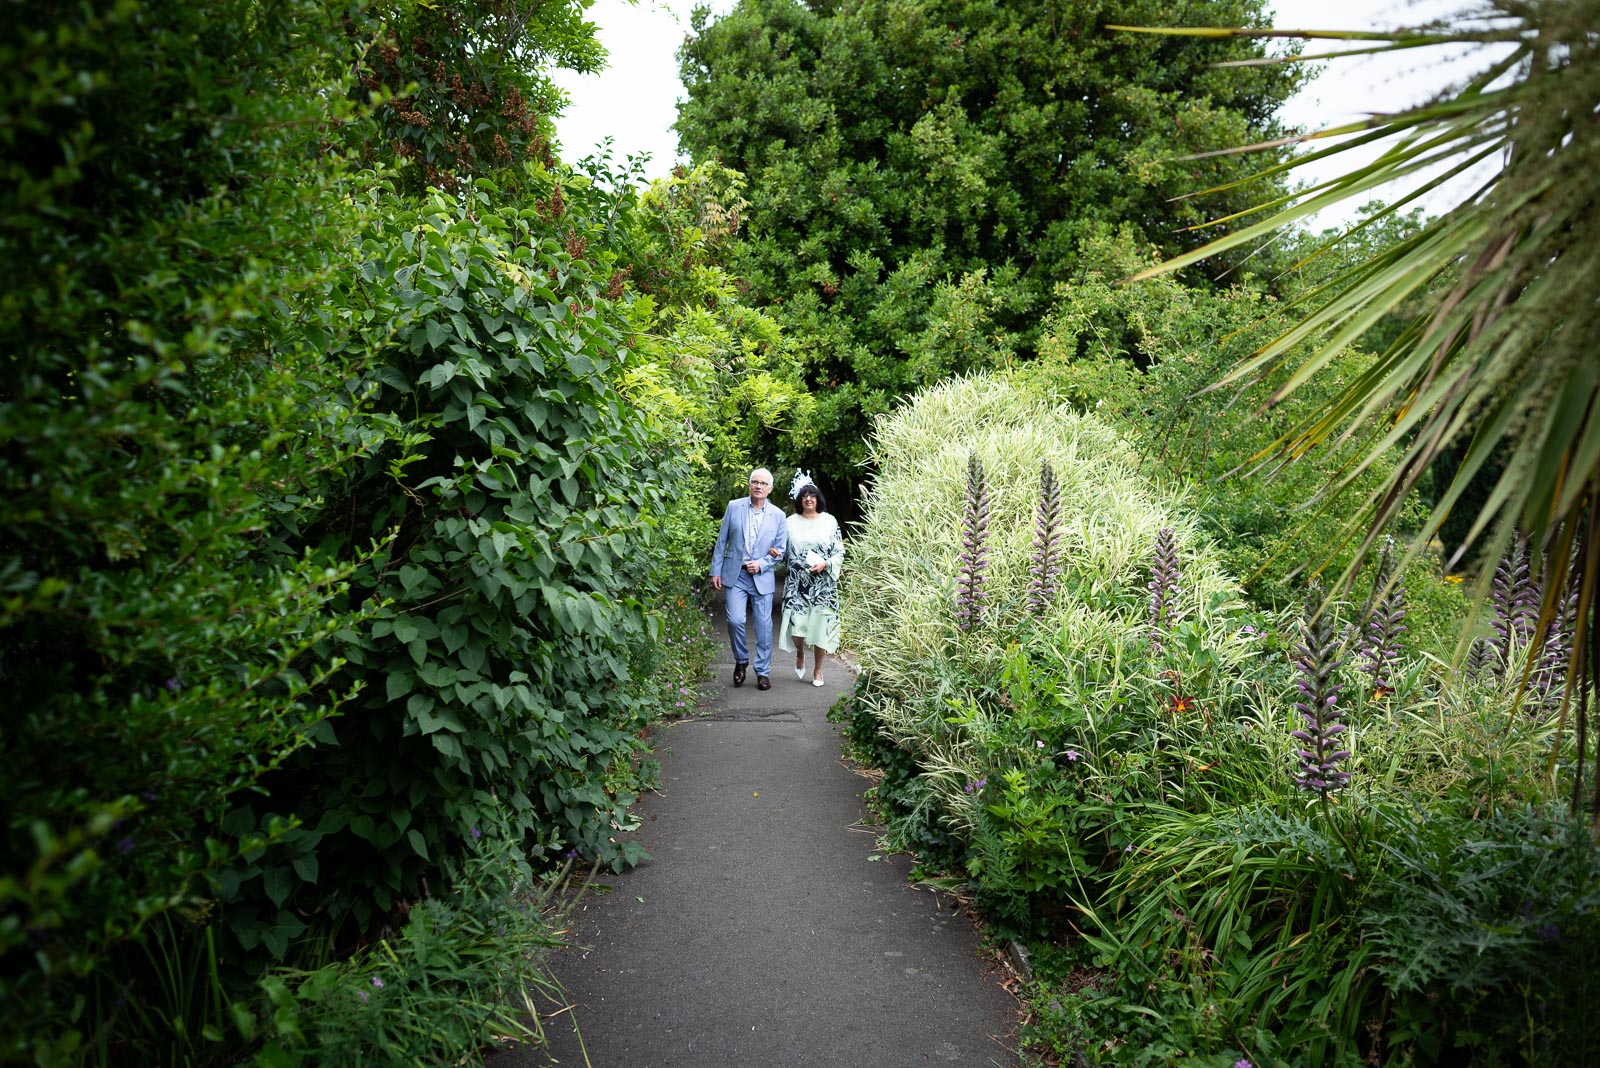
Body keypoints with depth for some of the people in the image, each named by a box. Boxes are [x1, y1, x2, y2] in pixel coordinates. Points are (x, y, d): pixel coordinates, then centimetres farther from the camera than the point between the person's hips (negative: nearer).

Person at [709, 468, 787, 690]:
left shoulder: (777, 515, 2)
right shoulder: (734, 506, 2)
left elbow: (780, 549, 5)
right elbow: (722, 541, 5)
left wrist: (761, 564, -11)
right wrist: (716, 571, 1)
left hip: (762, 577, 1)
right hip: (735, 574, 0)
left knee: (764, 626, 1)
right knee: (735, 620, -12)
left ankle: (763, 672, 14)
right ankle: (741, 661, 13)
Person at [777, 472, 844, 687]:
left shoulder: (829, 521, 4)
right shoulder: (791, 522, 7)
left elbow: (839, 552, 3)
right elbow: (784, 552, 11)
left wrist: (825, 564, -13)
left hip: (823, 583, 0)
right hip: (797, 583, 0)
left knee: (820, 624, -1)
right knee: (796, 623, -9)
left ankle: (818, 670, 14)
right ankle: (800, 655, 23)